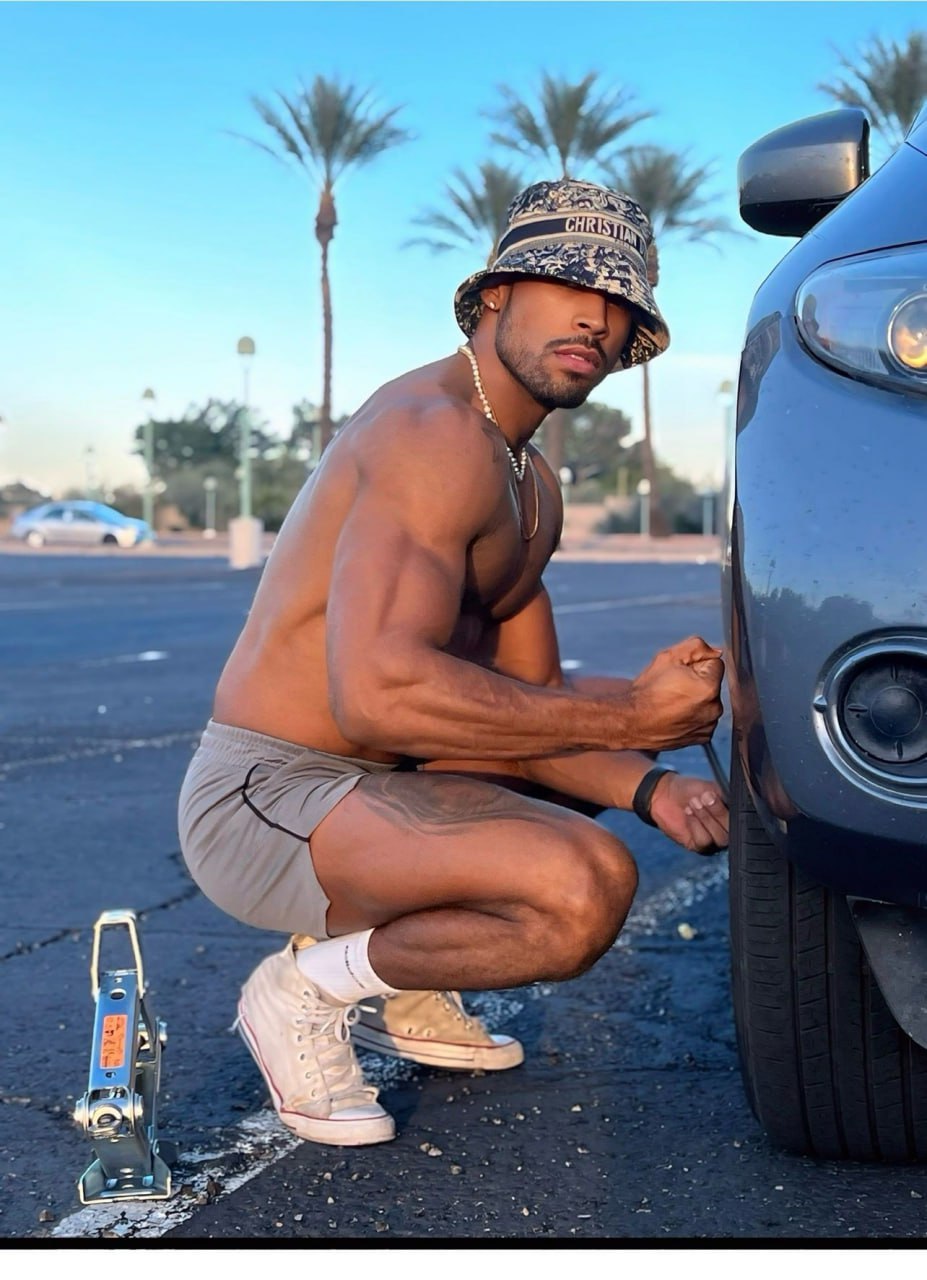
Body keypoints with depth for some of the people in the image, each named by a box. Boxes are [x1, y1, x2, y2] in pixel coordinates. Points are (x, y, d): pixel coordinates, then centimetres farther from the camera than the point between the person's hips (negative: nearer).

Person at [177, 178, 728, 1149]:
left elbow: (526, 706, 14)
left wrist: (649, 789, -5)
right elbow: (376, 691, -31)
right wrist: (630, 713, -25)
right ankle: (310, 988, -5)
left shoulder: (532, 487, 14)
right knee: (583, 890, -30)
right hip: (263, 798, -10)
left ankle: (402, 989, 17)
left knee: (598, 776, 25)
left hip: (375, 776, 10)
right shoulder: (437, 432, -18)